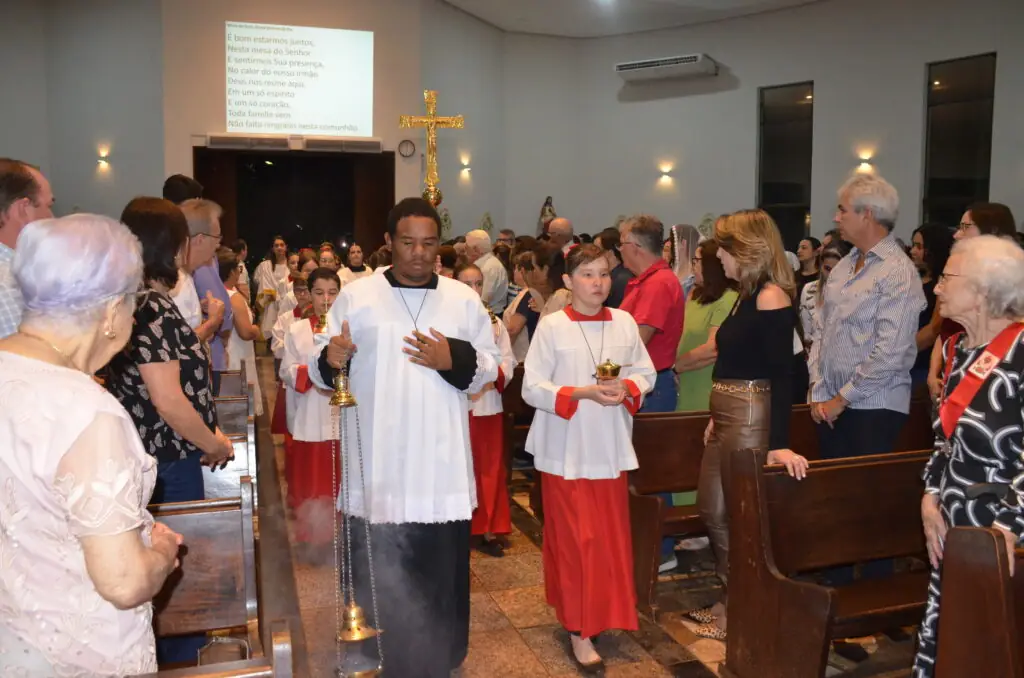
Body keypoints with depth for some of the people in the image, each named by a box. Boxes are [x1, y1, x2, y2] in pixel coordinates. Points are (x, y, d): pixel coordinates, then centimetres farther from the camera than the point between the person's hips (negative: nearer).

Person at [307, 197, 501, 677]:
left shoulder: (463, 299, 5)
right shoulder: (355, 296, 1)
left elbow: (490, 367, 6)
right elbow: (320, 369, 2)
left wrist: (453, 360, -12)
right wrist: (330, 359, -21)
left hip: (441, 465, 1)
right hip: (376, 465, -1)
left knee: (442, 572, 9)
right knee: (376, 577, 7)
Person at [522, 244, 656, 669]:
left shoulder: (624, 323, 2)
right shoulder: (551, 327, -9)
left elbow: (646, 373, 7)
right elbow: (532, 388, -11)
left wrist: (626, 389, -14)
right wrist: (582, 393, -21)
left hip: (610, 448, 4)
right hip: (566, 449, -4)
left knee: (610, 536, 13)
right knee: (574, 538, 2)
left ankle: (602, 613, 32)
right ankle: (578, 628, 13)